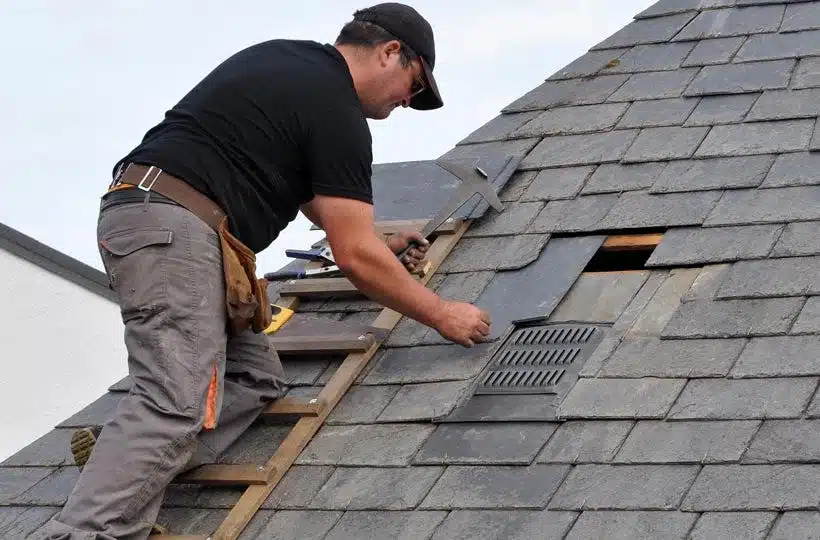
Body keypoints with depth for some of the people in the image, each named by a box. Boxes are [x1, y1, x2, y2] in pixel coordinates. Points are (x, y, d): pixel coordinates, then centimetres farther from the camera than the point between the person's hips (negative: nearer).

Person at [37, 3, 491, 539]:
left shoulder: (288, 60, 24)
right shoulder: (337, 110, -4)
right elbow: (355, 257, -5)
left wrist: (377, 241, 47)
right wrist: (443, 315, 6)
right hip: (175, 228, -10)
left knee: (257, 378, 10)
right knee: (176, 404, -22)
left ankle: (122, 464, -10)